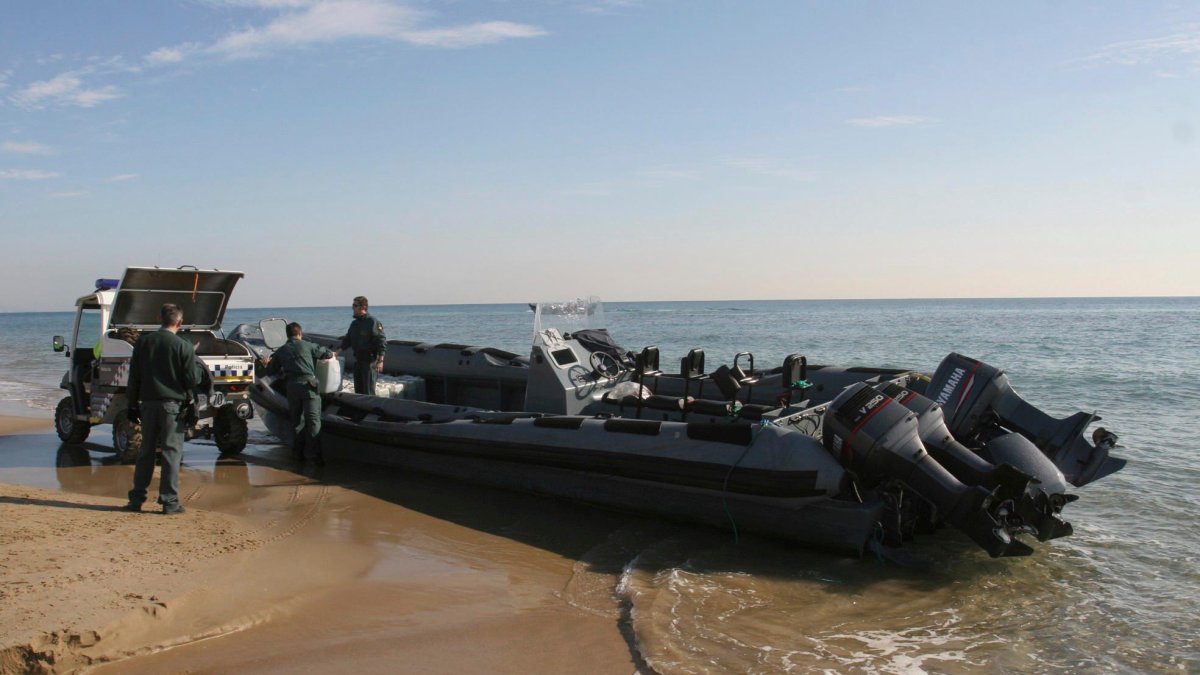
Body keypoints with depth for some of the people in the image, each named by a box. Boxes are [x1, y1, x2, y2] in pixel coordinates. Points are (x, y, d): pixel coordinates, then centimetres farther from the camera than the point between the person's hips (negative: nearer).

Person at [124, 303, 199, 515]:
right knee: (171, 452, -1)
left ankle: (137, 498, 17)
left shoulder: (143, 342, 5)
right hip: (173, 404, -4)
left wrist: (133, 403, 15)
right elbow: (190, 380, -5)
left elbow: (134, 376, 9)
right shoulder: (184, 346, -7)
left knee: (146, 451, 13)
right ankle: (169, 501, 0)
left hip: (148, 403, 4)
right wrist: (189, 405, 4)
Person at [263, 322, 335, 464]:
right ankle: (315, 451, -16)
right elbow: (326, 353, 15)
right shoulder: (307, 346, 7)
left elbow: (270, 371, 20)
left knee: (296, 419, 14)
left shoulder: (281, 351, 15)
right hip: (308, 384, -3)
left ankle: (298, 452, 14)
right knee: (313, 420, -6)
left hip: (292, 386, 3)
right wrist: (331, 354, 38)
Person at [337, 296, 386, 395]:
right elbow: (347, 340, 21)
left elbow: (382, 341, -16)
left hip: (369, 360, -8)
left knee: (368, 391, -9)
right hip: (357, 360, 8)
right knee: (358, 390, 13)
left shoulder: (372, 322, -11)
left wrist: (380, 361, -21)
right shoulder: (354, 323, 14)